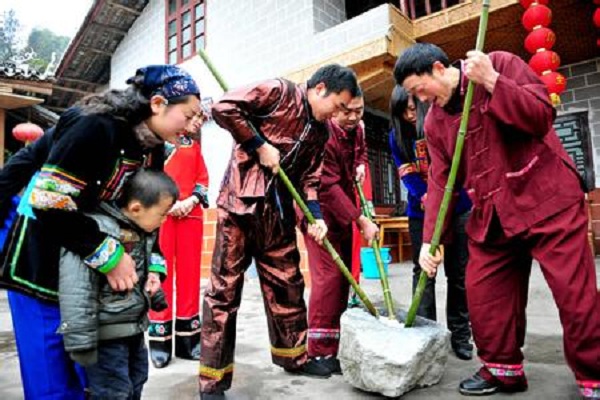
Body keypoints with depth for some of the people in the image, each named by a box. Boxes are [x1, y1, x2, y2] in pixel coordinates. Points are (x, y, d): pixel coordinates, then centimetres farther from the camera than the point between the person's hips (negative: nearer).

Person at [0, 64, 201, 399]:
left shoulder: (153, 149, 0)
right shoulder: (97, 127, -24)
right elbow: (50, 202, -28)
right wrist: (109, 256, -26)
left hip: (89, 273, 7)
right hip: (42, 268, -7)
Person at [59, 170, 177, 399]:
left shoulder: (143, 230, 3)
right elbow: (76, 292, -27)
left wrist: (153, 273, 4)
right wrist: (81, 342, -25)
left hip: (134, 328, 9)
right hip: (106, 334, -9)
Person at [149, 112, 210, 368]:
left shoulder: (194, 145, 21)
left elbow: (203, 178, 13)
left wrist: (192, 199, -6)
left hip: (190, 214, 5)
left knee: (190, 273, 5)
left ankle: (187, 337, 15)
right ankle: (159, 339, 7)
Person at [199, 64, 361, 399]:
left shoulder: (320, 131, 14)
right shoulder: (279, 92, -6)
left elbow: (308, 179, 13)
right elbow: (224, 108, -13)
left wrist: (316, 216, -1)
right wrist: (259, 146, -12)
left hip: (279, 213, 7)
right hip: (240, 203, -7)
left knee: (287, 284, 14)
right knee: (225, 287, -2)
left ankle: (293, 355, 34)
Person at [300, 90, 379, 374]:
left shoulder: (356, 128, 3)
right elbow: (328, 188, -27)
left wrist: (360, 166, 1)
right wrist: (362, 221, -26)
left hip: (344, 211, 9)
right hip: (320, 212, -8)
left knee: (343, 275, 10)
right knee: (328, 276, -14)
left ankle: (334, 343, 23)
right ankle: (319, 351, -3)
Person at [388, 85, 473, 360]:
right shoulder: (397, 136, 2)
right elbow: (407, 174, -5)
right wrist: (427, 200, -22)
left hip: (457, 208, -1)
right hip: (421, 211, 1)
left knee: (458, 271, 4)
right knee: (423, 271, 2)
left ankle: (460, 334, 16)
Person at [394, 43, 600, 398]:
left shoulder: (501, 64, -5)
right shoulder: (434, 122, 7)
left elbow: (542, 114, -14)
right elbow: (441, 183, 4)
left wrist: (491, 82, -24)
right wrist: (430, 240, -3)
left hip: (547, 199, -5)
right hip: (492, 216, 6)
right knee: (483, 293, 5)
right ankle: (503, 370, 24)